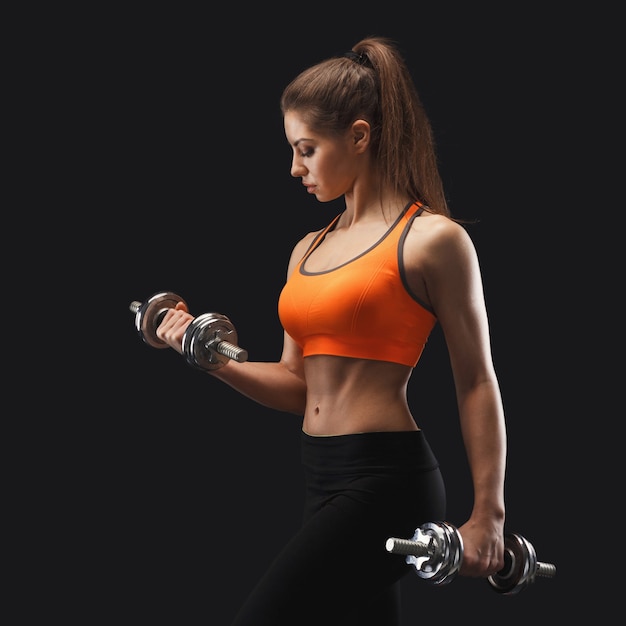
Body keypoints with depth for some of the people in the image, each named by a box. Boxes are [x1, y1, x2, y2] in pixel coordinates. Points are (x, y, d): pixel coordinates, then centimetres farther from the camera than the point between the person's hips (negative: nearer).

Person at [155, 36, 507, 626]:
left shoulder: (432, 240, -7)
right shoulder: (308, 250, 15)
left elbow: (476, 384, -6)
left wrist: (487, 513, -9)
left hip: (386, 478, -8)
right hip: (322, 478, 8)